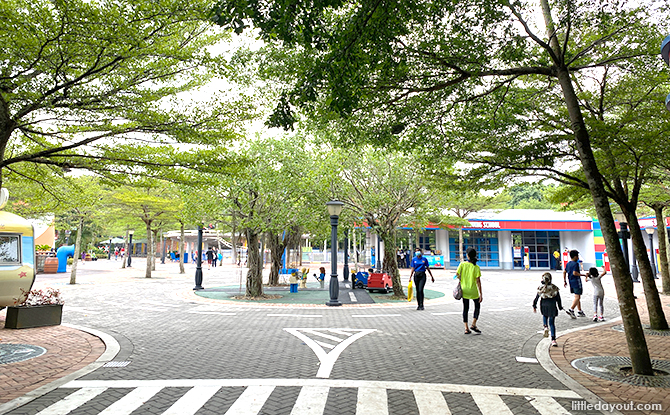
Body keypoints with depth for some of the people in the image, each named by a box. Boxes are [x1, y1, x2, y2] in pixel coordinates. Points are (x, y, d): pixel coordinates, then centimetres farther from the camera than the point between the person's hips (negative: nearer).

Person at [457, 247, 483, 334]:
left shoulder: (462, 264, -6)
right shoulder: (476, 267, -10)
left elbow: (457, 275, -9)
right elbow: (478, 281, -12)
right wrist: (480, 294, -8)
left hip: (464, 290, 2)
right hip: (473, 290, -2)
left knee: (465, 308, 12)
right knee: (477, 306, 19)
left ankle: (466, 328, 11)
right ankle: (473, 325, 8)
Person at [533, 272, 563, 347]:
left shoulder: (540, 288, -2)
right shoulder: (554, 288, -3)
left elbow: (536, 298, 2)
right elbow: (558, 298, 3)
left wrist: (534, 306, 11)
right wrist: (560, 307, 16)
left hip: (543, 306, 0)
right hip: (552, 307, 0)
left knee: (544, 316, 31)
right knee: (552, 323, 4)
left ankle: (546, 327, 3)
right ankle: (553, 340, -2)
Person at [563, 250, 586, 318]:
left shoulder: (568, 263, 12)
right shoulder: (575, 264, -15)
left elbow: (564, 272, 14)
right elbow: (574, 273, -24)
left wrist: (564, 281, 17)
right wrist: (582, 275, -14)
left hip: (571, 282, 9)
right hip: (576, 282, -9)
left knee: (578, 297, 17)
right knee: (577, 297, -6)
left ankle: (579, 311, 22)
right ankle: (571, 310, -17)